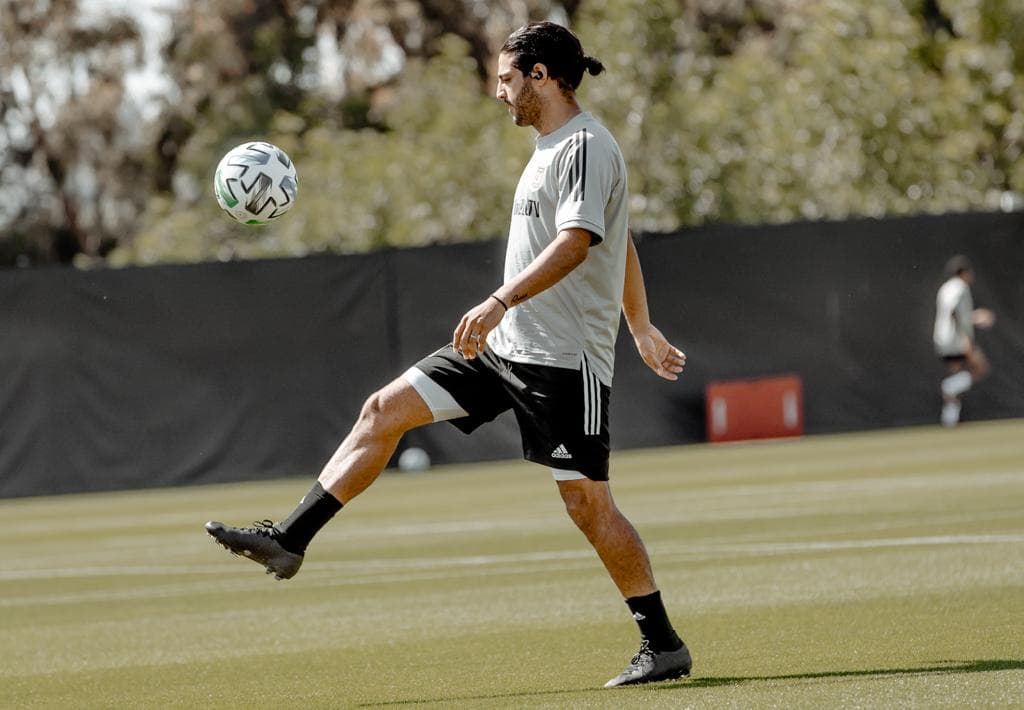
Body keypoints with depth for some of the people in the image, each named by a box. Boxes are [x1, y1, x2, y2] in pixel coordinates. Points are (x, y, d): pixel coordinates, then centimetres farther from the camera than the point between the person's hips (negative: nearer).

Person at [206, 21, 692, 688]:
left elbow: (577, 240, -28)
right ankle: (289, 539, 2)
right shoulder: (552, 148, 18)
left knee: (588, 503, -7)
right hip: (504, 346, 10)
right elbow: (622, 244, 27)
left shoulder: (585, 147, -13)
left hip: (564, 359, -10)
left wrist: (501, 301, -38)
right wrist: (643, 330, 35)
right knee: (385, 409, 2)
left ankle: (664, 646, 4)